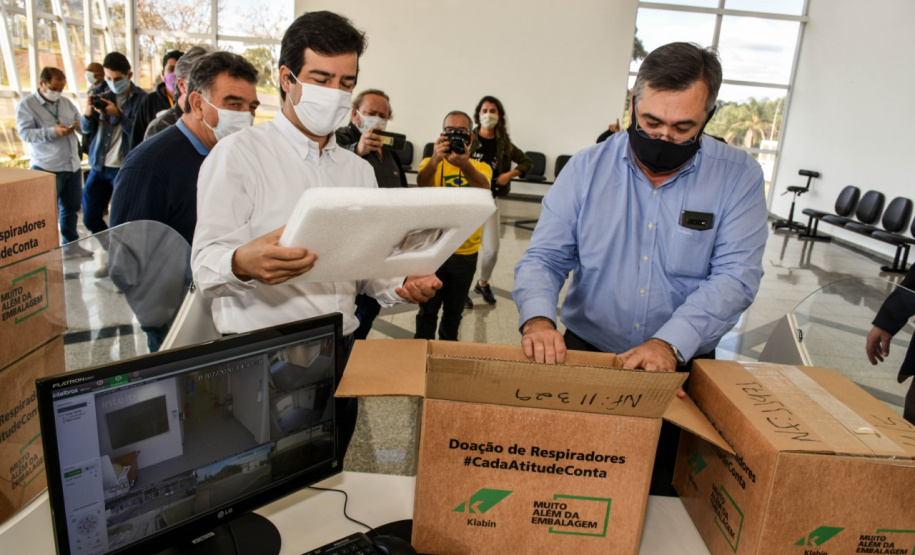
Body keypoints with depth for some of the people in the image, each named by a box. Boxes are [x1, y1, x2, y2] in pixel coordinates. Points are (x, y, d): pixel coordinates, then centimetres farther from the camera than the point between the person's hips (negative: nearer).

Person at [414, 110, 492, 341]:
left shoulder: (481, 167, 1)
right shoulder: (430, 163, -1)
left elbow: (483, 186, -23)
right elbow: (421, 183, -24)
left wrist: (464, 164, -43)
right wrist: (435, 160, -44)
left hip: (466, 253, 2)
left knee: (454, 311, 17)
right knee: (428, 310, 6)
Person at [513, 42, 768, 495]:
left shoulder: (739, 177, -4)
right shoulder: (587, 168, -2)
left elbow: (736, 275, -12)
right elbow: (543, 258, -4)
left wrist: (670, 343, -27)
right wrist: (538, 318, -24)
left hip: (682, 367, 0)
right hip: (584, 354, 1)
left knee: (660, 495, 5)